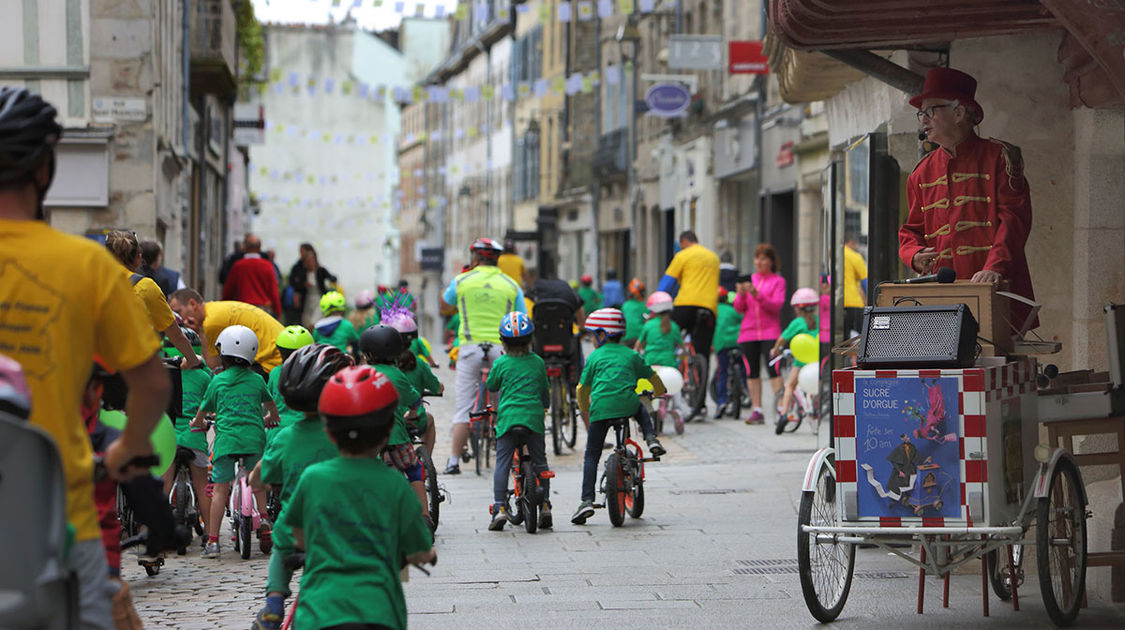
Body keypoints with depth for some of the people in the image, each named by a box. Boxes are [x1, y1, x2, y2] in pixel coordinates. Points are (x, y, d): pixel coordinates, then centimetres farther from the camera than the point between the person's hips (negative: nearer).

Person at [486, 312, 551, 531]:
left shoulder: (501, 363, 2)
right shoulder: (538, 362, 9)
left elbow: (491, 386, 18)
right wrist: (544, 404, 40)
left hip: (508, 417, -2)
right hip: (534, 417, 2)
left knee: (502, 462, 0)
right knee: (539, 462, 13)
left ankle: (499, 507, -10)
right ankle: (545, 506, 11)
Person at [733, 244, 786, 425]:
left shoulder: (778, 281, 5)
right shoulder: (749, 279, 14)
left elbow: (776, 306, -8)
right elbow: (739, 308, 10)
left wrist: (757, 294, -20)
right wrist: (741, 294, -10)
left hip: (770, 331, -4)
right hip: (749, 331, 4)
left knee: (773, 369, -13)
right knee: (752, 371, 2)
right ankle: (756, 410, 6)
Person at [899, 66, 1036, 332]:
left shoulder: (999, 157, 1)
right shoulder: (922, 172, 17)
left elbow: (1014, 218, -8)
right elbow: (911, 230, 21)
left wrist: (995, 267, -21)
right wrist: (915, 256, -3)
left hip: (994, 293, -4)